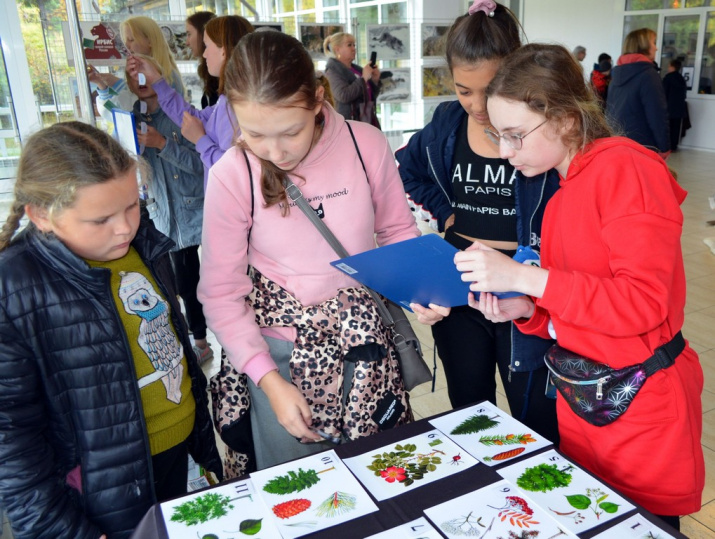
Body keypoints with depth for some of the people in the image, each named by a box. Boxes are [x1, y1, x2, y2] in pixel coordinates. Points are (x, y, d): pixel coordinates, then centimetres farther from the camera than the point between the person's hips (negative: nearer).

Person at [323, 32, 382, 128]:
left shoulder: (357, 69, 17)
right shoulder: (332, 71, -5)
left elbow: (371, 96, 23)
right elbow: (343, 95, -21)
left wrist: (375, 80, 4)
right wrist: (364, 78, -14)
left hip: (368, 120, 8)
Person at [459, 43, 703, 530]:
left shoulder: (627, 168, -16)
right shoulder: (564, 194, 7)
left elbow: (643, 303, -23)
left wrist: (524, 277, -25)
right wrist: (524, 309, -7)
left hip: (641, 408, -7)